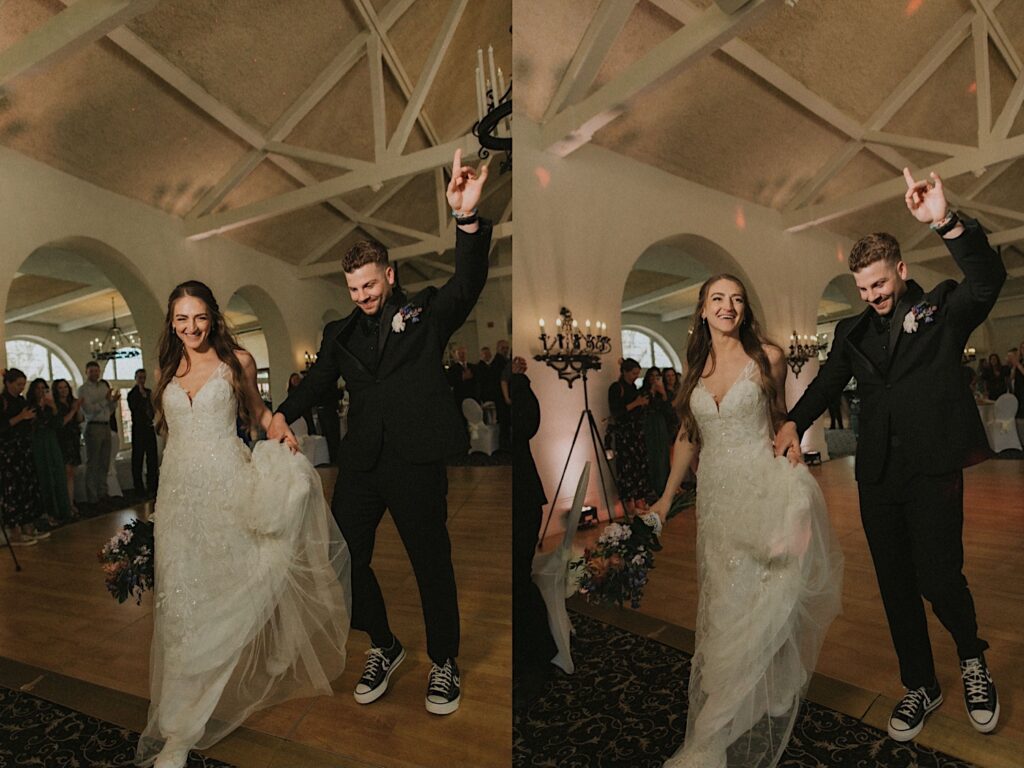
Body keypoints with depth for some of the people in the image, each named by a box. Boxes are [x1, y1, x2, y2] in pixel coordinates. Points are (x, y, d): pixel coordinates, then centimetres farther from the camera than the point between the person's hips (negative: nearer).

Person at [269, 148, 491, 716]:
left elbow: (468, 282, -11)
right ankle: (383, 648, 32)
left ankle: (444, 662, 27)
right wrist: (282, 415, -17)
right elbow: (317, 380, 4)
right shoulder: (340, 333, 17)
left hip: (416, 458, -4)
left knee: (431, 562, 5)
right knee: (346, 558, 8)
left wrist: (467, 217, -28)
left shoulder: (424, 313, 6)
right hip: (361, 461, 4)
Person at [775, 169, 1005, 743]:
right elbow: (827, 383, 4)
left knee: (938, 577, -5)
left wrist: (947, 222, -32)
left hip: (933, 467, -4)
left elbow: (989, 278, -17)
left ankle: (973, 659, 29)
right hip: (878, 474, 4)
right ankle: (920, 687, 29)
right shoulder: (853, 331, 12)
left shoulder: (942, 308, 2)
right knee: (896, 585, 11)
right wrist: (794, 422, -15)